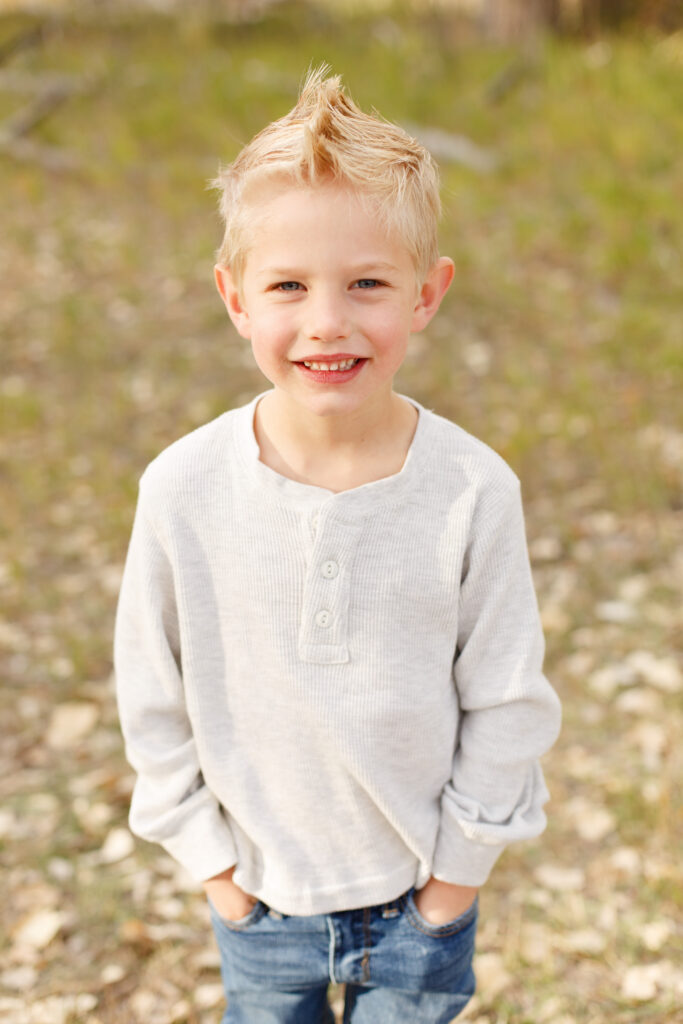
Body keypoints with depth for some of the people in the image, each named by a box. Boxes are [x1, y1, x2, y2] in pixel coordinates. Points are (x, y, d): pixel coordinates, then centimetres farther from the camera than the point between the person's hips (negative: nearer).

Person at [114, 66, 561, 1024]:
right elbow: (153, 695, -5)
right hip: (259, 896, 1)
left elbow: (507, 703, -9)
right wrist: (209, 854, -1)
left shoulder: (475, 492, -21)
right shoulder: (183, 489, -19)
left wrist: (460, 864, -3)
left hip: (422, 898, -1)